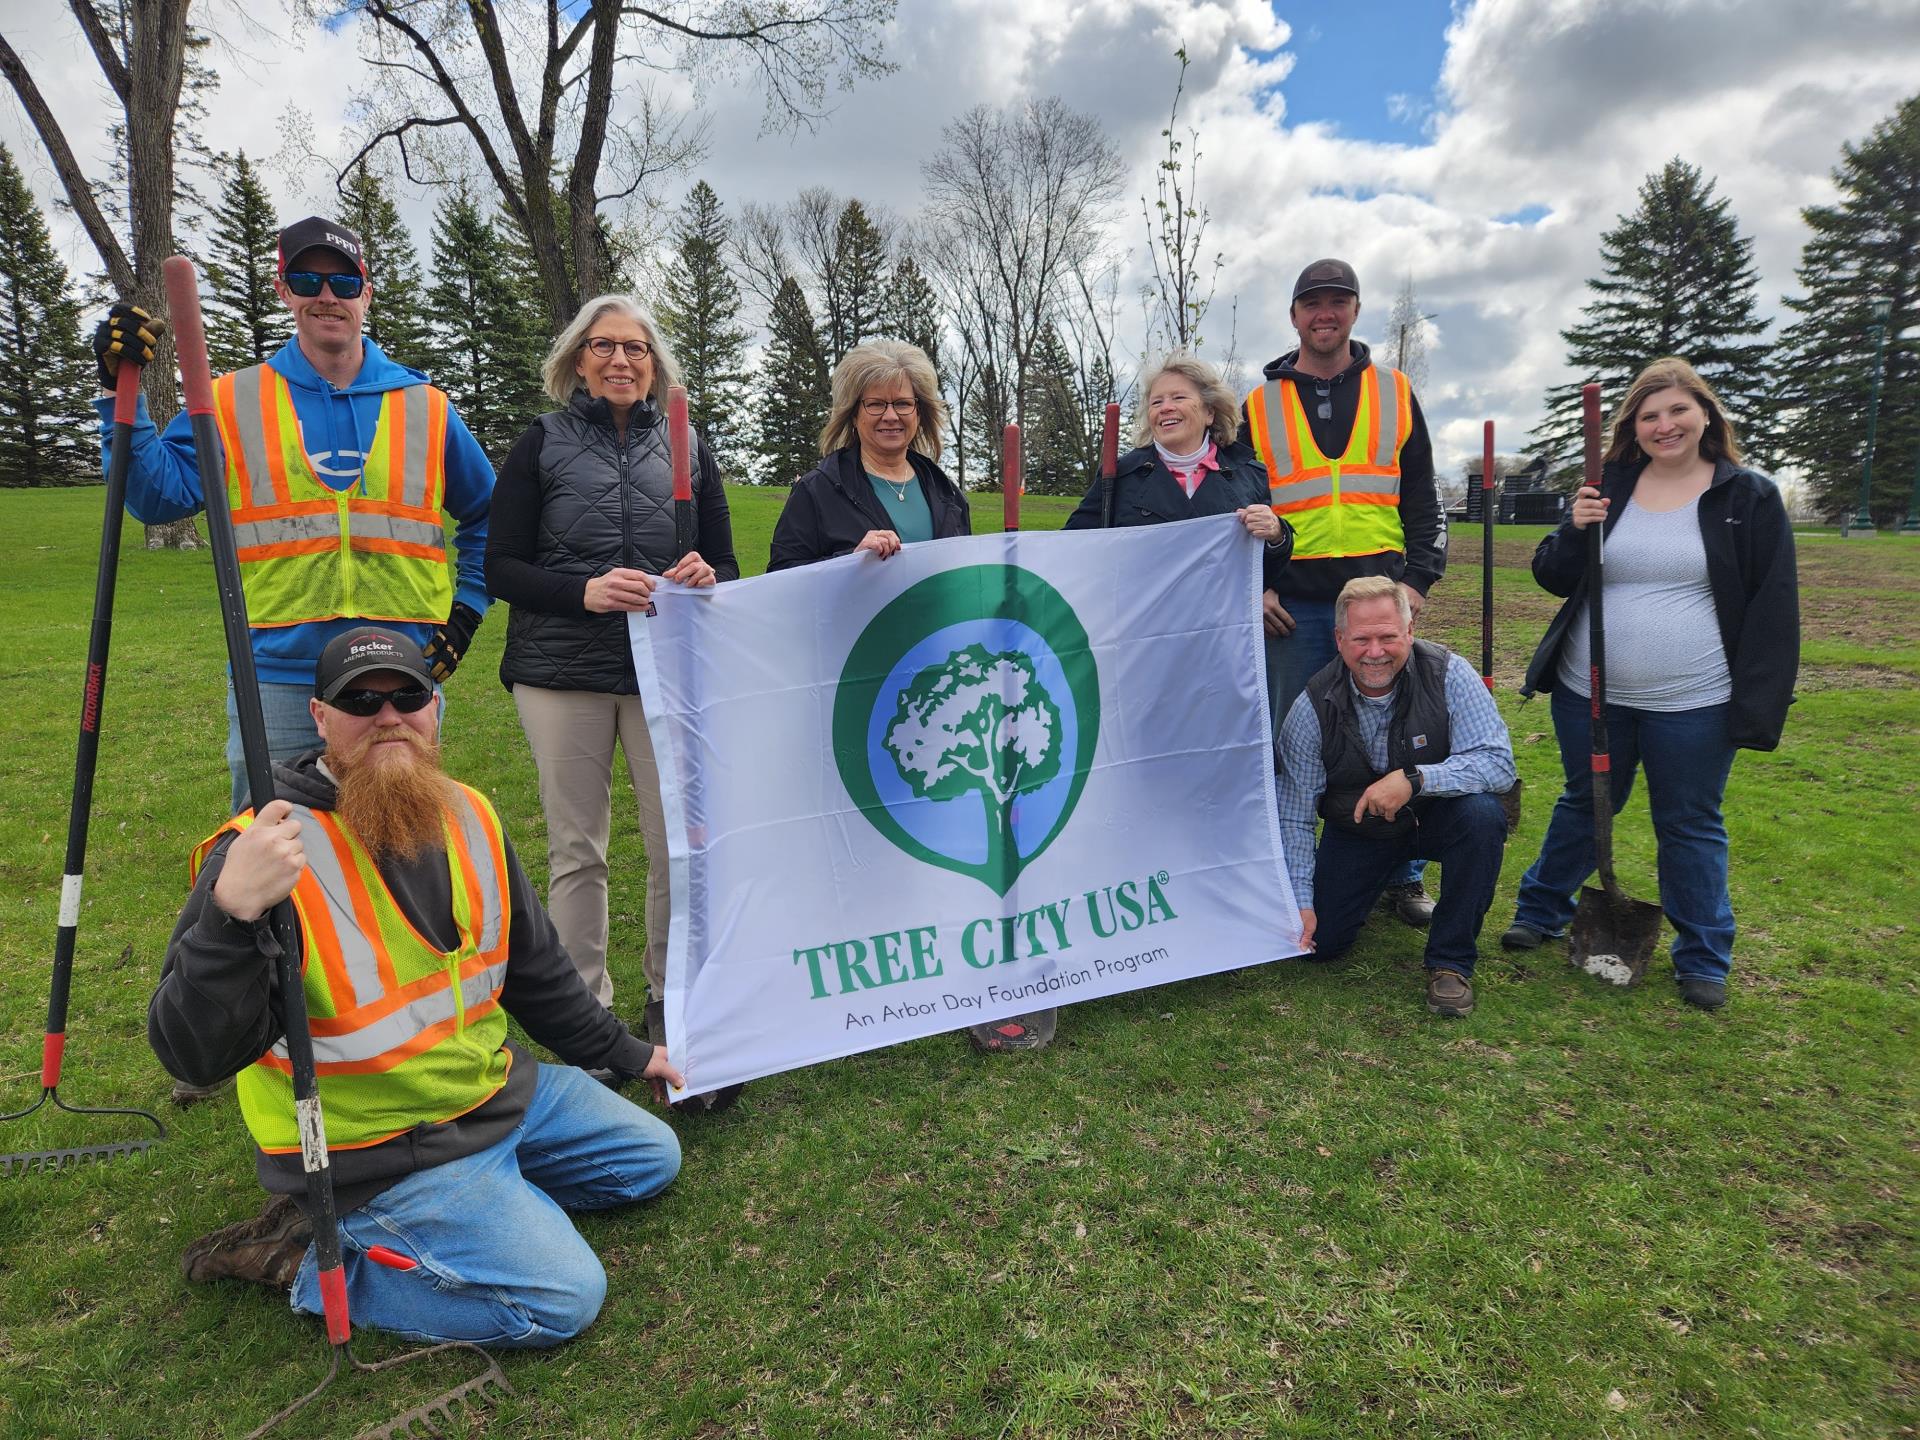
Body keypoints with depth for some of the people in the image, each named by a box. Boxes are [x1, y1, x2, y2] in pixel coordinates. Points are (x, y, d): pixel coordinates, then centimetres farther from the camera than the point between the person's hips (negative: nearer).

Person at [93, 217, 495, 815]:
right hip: (278, 679, 0)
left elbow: (485, 516, 15)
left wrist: (466, 609, 6)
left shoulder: (425, 407, 7)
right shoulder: (233, 402, 6)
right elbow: (158, 495, -3)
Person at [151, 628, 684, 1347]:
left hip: (500, 1090, 8)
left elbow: (534, 966, 12)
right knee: (563, 1299, -14)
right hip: (380, 1148, -7)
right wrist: (233, 913, -44)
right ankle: (304, 1259, 2)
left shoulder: (467, 816, 0)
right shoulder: (269, 850, -22)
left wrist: (623, 1054, 18)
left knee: (653, 1157, 16)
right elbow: (193, 1056, -27)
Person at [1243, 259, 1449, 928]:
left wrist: (1419, 579, 0)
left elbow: (1423, 498, 12)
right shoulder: (1261, 406, 9)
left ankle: (1403, 878, 20)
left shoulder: (1394, 393, 12)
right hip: (1293, 607, -1)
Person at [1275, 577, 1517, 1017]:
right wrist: (1300, 902, -18)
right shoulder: (1313, 707, -18)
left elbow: (1499, 763, -27)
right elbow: (1294, 816, -13)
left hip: (1436, 814, -1)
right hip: (1357, 829, 1)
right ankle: (1387, 875, 27)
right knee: (1318, 941, -8)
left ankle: (1451, 960, -15)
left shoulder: (1447, 675, -21)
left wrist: (1414, 778, -41)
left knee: (1483, 814, -34)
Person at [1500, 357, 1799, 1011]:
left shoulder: (1749, 497, -2)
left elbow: (1773, 607, -4)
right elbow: (1552, 578, 4)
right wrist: (1575, 530, -16)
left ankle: (1703, 958, 23)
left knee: (1690, 826, 8)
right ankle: (1541, 909, 35)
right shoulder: (1608, 488, 5)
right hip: (1589, 694, 2)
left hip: (1694, 704, -2)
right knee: (1583, 806, 17)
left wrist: (1757, 702, -12)